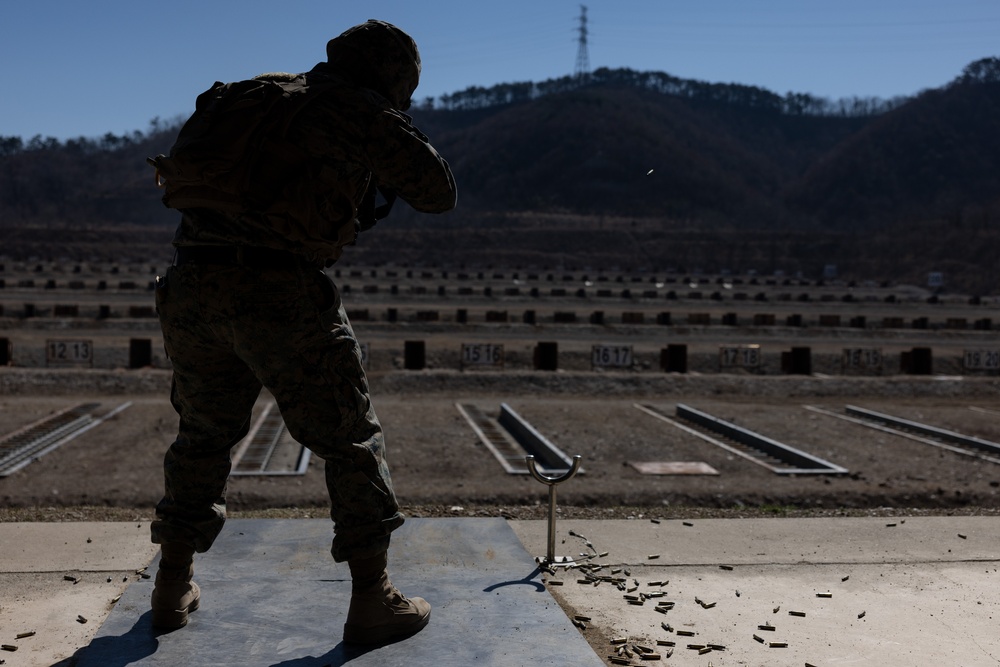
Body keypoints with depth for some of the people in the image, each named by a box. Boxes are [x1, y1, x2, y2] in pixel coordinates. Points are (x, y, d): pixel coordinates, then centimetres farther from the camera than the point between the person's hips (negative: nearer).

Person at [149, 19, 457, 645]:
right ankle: (374, 600, 11)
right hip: (279, 293, -6)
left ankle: (173, 586, 31)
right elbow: (439, 192, 6)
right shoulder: (365, 113, 3)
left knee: (204, 433, 23)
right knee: (352, 440, 8)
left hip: (192, 286, 6)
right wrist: (404, 142, 26)